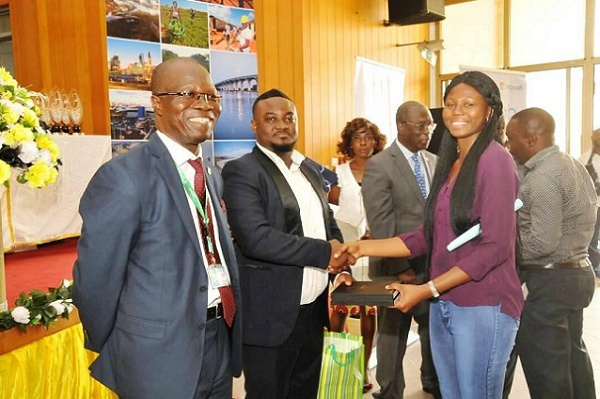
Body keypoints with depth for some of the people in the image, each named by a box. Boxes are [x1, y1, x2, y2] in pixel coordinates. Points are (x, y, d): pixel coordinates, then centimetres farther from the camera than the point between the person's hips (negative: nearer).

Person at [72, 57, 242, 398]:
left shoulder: (213, 176, 6)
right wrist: (110, 352, -2)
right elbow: (95, 281, -15)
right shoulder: (124, 176, -18)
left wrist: (232, 331, 11)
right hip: (161, 358, -7)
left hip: (221, 345, 7)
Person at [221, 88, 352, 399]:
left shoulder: (310, 169, 11)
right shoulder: (242, 172, -12)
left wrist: (340, 265, 1)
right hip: (271, 315, -7)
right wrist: (325, 252, -18)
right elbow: (256, 238, -24)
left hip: (312, 309, 7)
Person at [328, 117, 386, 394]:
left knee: (369, 312, 4)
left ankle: (363, 368, 17)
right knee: (338, 309, -1)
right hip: (344, 247, 0)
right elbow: (333, 203, 9)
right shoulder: (340, 172, 5)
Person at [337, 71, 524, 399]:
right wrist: (365, 247, 1)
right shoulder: (449, 162, 11)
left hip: (484, 306, -7)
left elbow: (495, 247, -17)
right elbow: (429, 237, 9)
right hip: (442, 304, 7)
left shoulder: (494, 160, -12)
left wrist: (426, 290, -18)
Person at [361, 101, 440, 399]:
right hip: (399, 267, -5)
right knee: (393, 337, 10)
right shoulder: (379, 166, -11)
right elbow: (381, 225, -15)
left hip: (435, 264, 6)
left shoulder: (435, 162, 9)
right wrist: (400, 267, -17)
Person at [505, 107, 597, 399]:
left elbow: (542, 243, -26)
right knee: (572, 355, 23)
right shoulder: (574, 165, 10)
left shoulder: (542, 177, -21)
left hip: (548, 282, -10)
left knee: (545, 369, 3)